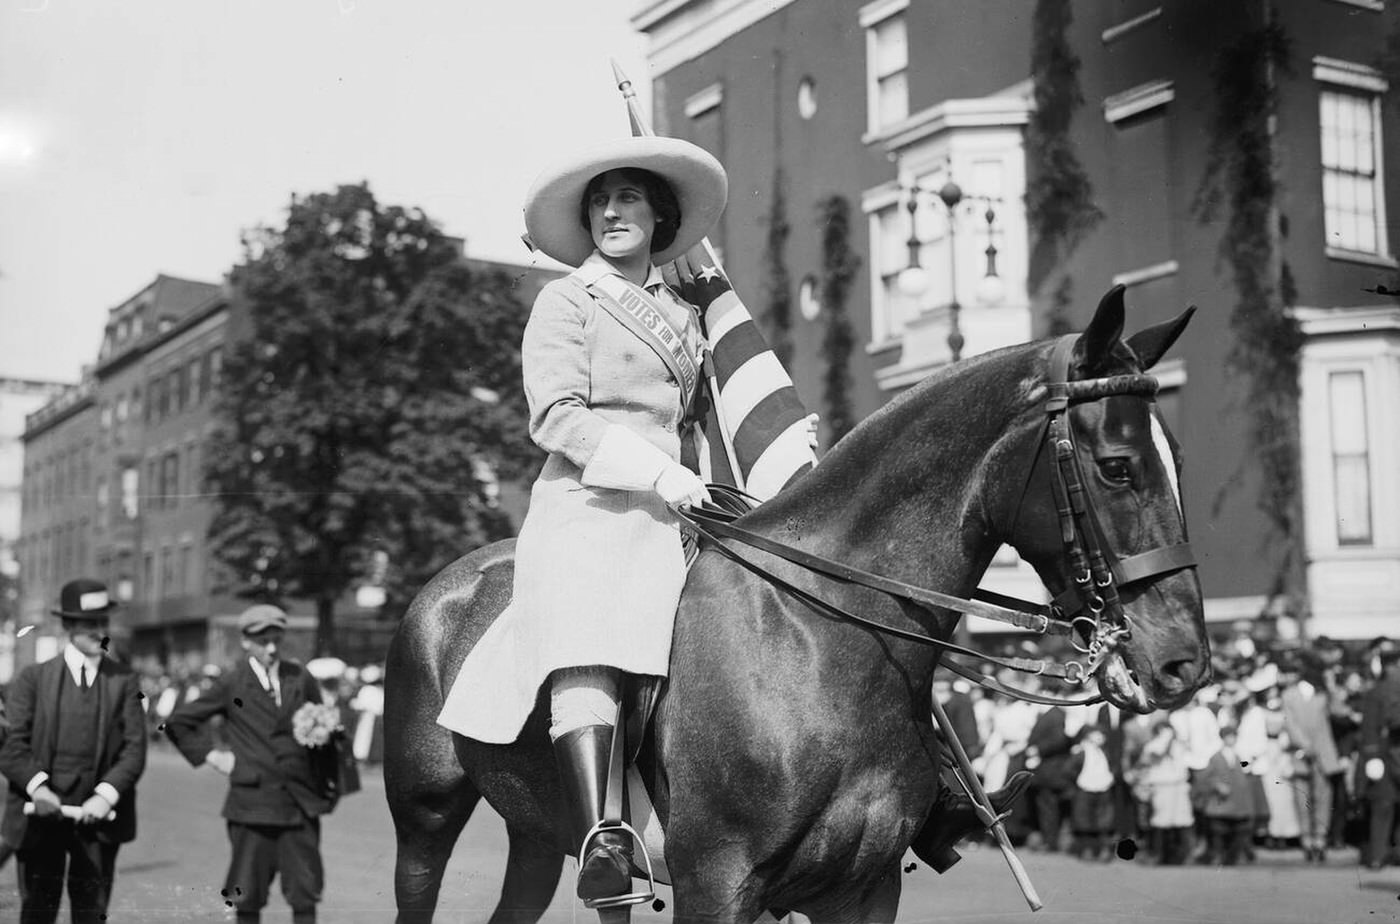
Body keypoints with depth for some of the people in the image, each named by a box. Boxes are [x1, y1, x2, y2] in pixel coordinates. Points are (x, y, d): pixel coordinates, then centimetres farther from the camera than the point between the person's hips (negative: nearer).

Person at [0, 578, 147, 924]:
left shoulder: (124, 681, 6)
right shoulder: (33, 678, 5)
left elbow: (134, 748, -1)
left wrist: (106, 794, -16)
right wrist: (37, 786, -20)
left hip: (98, 814, 1)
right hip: (41, 816, -1)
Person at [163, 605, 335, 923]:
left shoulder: (301, 678, 7)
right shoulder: (232, 684, 0)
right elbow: (178, 722, 6)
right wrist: (209, 755, 0)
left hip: (301, 802, 2)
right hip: (253, 803, -2)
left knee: (305, 892, 2)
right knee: (248, 896, 4)